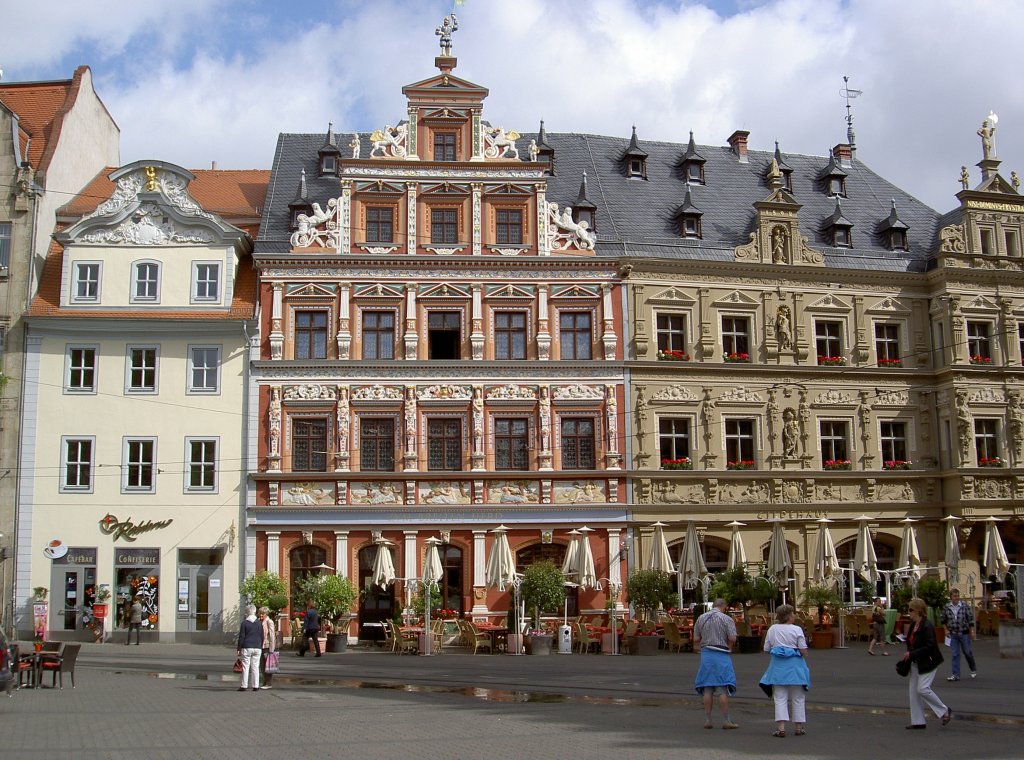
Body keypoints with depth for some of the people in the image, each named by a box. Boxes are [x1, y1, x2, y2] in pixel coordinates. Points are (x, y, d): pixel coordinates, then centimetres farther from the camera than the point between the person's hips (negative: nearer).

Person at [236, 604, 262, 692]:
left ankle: (244, 685, 0)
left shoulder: (244, 623, -5)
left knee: (245, 667, 0)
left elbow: (241, 637, -6)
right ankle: (256, 686, 3)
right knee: (255, 667, 5)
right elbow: (262, 637, 11)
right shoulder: (259, 624, 8)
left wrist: (239, 649, -2)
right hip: (257, 648, 4)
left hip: (246, 648, -4)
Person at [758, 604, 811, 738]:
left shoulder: (772, 629, 1)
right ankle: (798, 727, 16)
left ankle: (781, 727, -8)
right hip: (794, 666, -2)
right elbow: (803, 651, -10)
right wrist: (796, 651, 11)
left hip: (778, 665, 2)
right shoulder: (797, 629, -9)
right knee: (797, 698, 11)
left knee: (780, 698, 3)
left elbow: (766, 649, 6)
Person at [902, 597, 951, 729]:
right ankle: (918, 721, 14)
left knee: (923, 688, -15)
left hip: (927, 663, -10)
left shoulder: (927, 626, -20)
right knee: (914, 690, 8)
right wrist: (908, 655, 5)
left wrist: (912, 654, -23)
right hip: (916, 663, 10)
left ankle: (945, 711, 4)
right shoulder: (913, 625, 9)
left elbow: (929, 646, -25)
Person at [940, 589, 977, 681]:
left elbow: (971, 619, -4)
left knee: (968, 652, 7)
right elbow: (943, 620, 12)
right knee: (955, 654, 2)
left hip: (964, 633, -2)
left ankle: (973, 670, 31)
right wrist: (946, 630, 2)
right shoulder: (946, 608, -1)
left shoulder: (965, 606, -7)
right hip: (953, 634, 2)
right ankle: (956, 675, 5)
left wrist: (972, 632, -5)